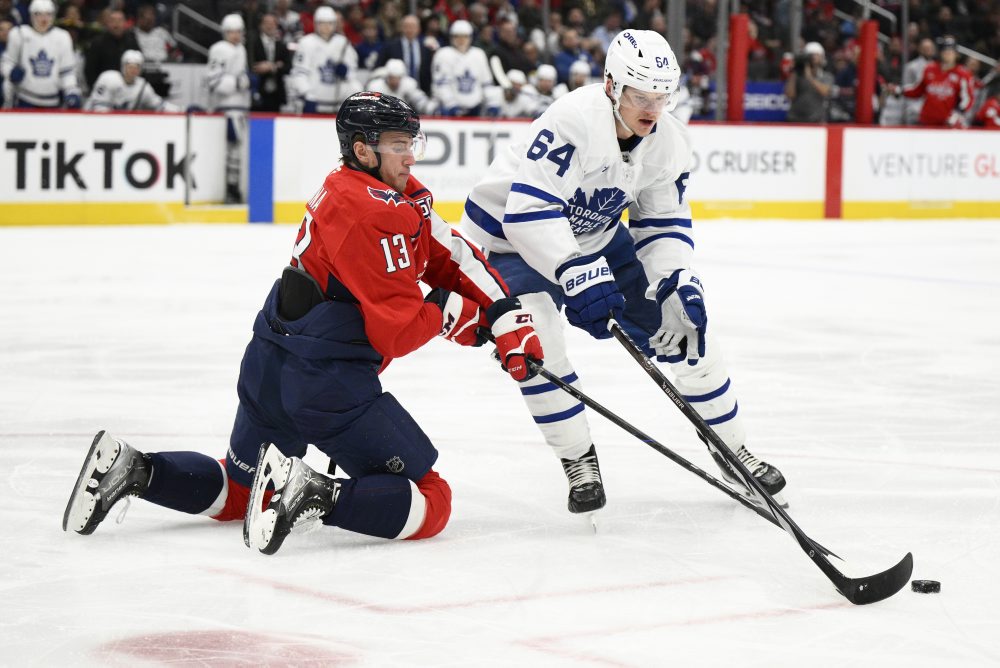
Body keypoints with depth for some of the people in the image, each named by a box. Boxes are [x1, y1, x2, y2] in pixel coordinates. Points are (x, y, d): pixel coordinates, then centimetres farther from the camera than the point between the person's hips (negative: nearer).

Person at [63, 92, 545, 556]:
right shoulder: (373, 213, -18)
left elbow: (454, 259, 14)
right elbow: (397, 331, -18)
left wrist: (509, 321, 6)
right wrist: (453, 312, -1)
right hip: (329, 381, -10)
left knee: (236, 493, 27)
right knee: (430, 502, -4)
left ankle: (133, 469, 6)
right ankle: (316, 497, -24)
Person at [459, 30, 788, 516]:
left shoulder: (668, 141, -12)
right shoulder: (574, 121, -36)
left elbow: (665, 221, -2)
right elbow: (528, 209, -42)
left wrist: (678, 280, -20)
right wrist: (576, 276, -48)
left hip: (597, 236, 6)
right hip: (511, 234, -6)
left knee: (683, 323, 2)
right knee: (535, 348, -26)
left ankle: (732, 449, 18)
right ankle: (579, 462, -3)